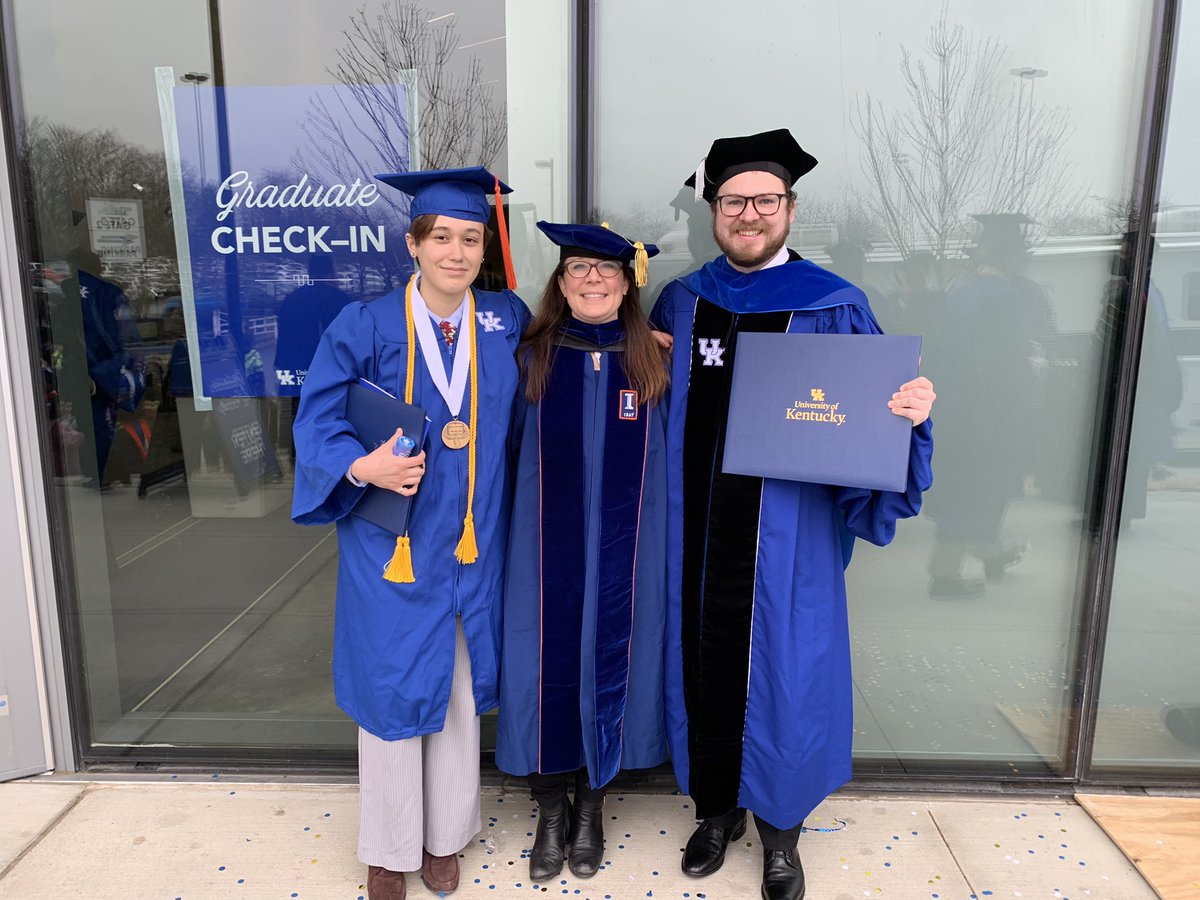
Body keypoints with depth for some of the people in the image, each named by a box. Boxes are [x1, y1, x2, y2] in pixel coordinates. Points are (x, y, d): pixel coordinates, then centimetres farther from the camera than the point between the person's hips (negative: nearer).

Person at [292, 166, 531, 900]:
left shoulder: (508, 321, 2)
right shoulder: (367, 326, -6)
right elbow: (318, 418, -4)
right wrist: (362, 466, -22)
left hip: (472, 545, 2)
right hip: (391, 544, -2)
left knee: (461, 690, 14)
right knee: (391, 689, 9)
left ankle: (446, 836, 37)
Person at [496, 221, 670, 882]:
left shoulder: (653, 361, 1)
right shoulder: (532, 358, 0)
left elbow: (670, 457, 6)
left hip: (624, 547, 1)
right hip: (548, 544, 0)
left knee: (609, 657, 10)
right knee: (548, 661, 7)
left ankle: (592, 807, 32)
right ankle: (551, 810, 29)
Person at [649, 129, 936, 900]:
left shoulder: (834, 308, -3)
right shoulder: (681, 302, 6)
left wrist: (912, 410, -25)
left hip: (788, 539, -2)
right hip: (698, 533, 3)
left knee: (782, 670, 8)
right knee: (705, 665, 13)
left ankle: (780, 832, 33)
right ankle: (718, 808, 38)